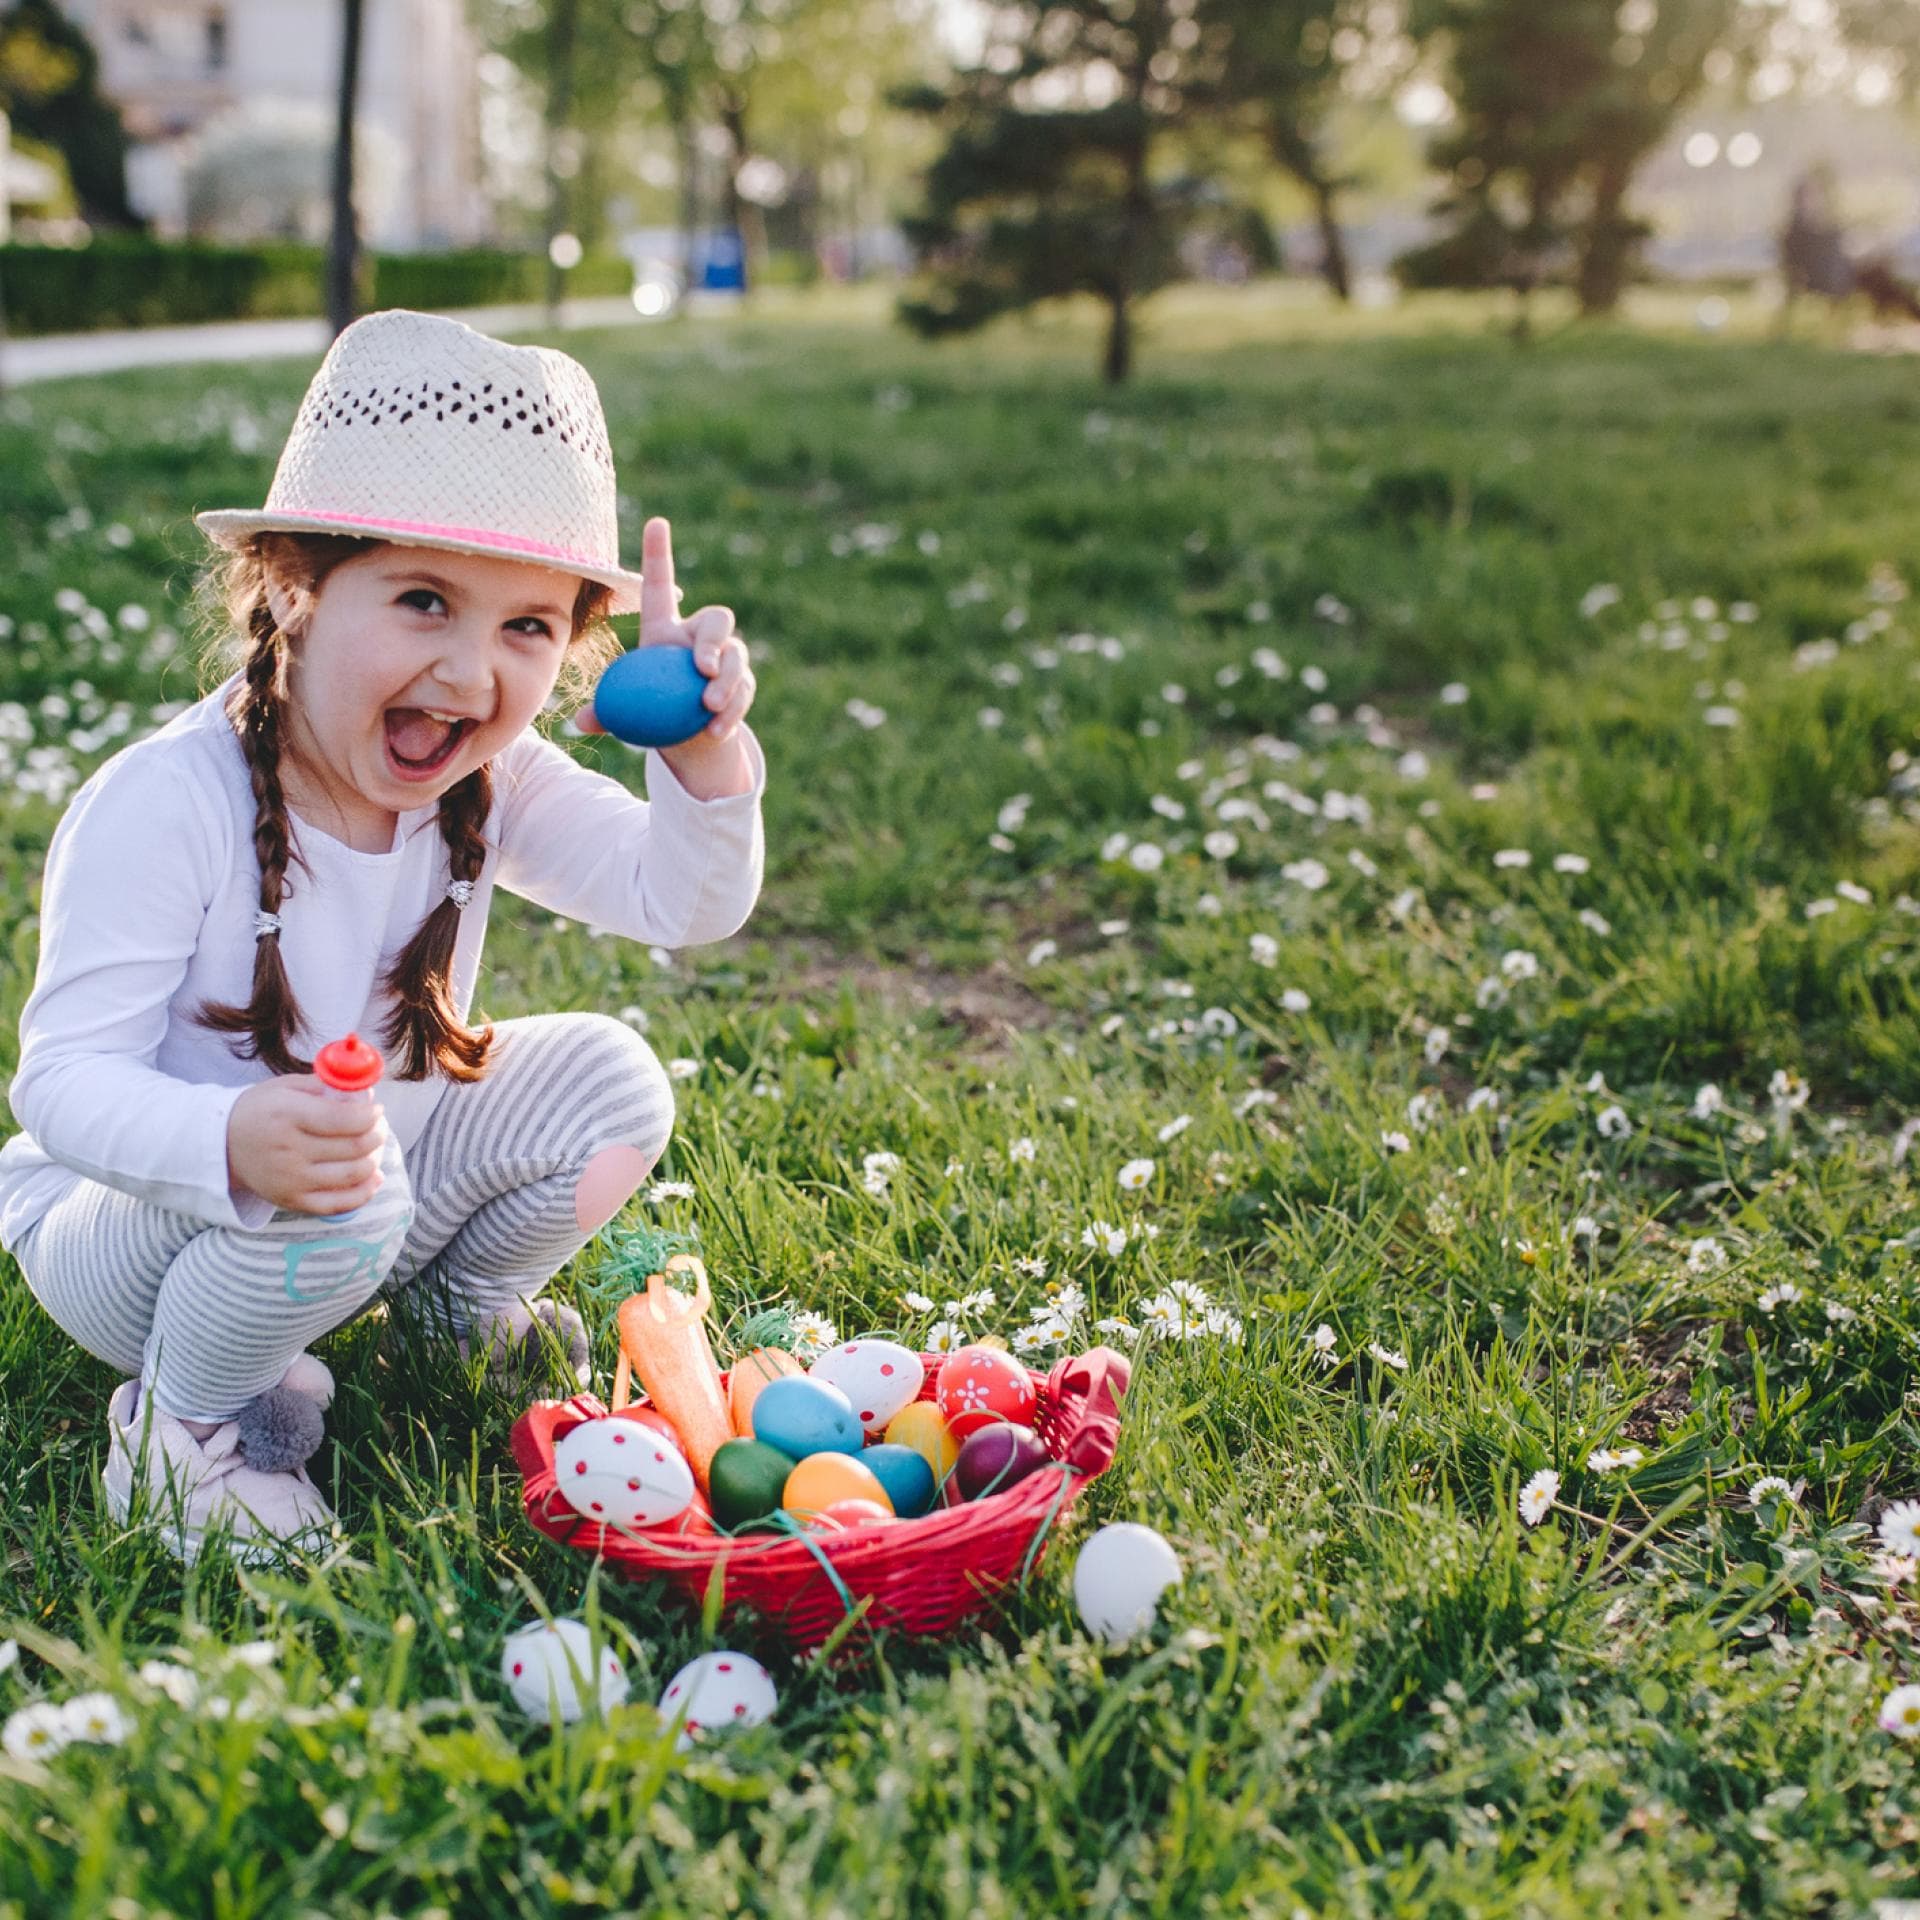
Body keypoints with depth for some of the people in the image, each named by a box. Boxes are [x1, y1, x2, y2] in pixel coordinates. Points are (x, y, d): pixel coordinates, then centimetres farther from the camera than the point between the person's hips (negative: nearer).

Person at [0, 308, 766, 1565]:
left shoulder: (491, 785, -9)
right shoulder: (165, 807, -27)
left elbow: (682, 903, -13)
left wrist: (704, 757, -34)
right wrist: (232, 1142, -48)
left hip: (367, 1209, 6)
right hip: (128, 1222, -6)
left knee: (608, 1080, -10)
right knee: (334, 1195, -37)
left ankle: (469, 1309, 16)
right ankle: (185, 1414, -7)